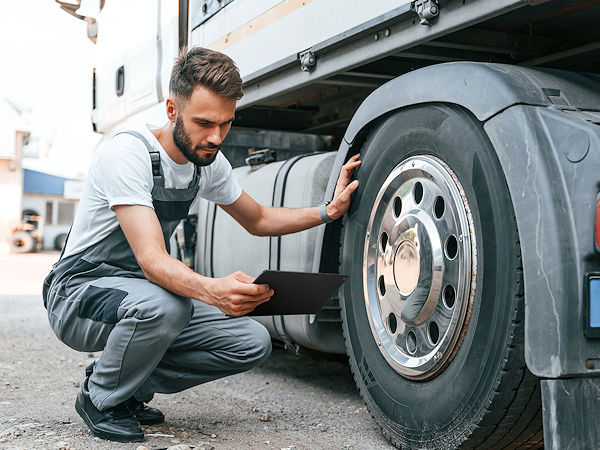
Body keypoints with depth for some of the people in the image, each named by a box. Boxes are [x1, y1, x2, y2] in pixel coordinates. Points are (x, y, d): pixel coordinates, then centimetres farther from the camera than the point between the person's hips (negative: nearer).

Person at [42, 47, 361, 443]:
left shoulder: (210, 162, -2)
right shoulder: (129, 154, -25)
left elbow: (258, 220, 14)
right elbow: (152, 259, -35)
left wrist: (328, 212, -1)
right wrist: (212, 291, -54)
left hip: (145, 292, 7)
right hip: (77, 292, -7)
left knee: (253, 344, -9)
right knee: (163, 305, -39)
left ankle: (131, 385, 7)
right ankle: (100, 398, -9)